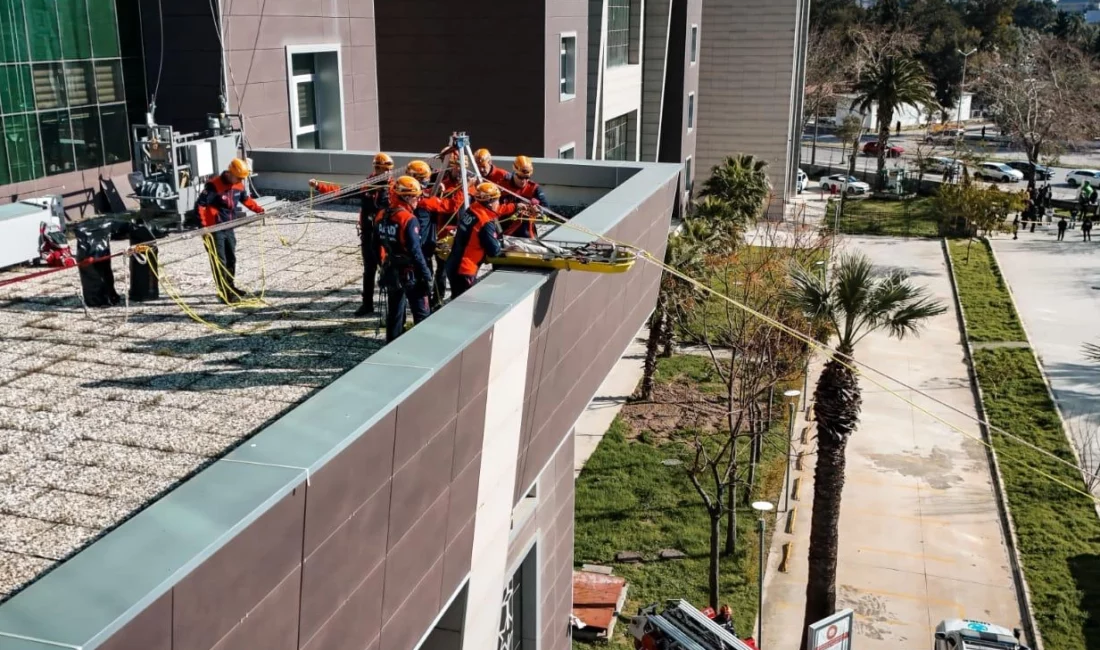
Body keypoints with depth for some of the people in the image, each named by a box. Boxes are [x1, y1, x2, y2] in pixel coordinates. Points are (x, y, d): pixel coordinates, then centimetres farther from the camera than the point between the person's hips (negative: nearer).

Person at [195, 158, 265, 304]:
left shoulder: (238, 185, 0)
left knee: (231, 259, 18)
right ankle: (224, 293, -2)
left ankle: (230, 287, 34)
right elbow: (200, 205, -24)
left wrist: (259, 209, 11)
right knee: (219, 262, -5)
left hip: (229, 228, 8)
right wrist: (205, 225, -31)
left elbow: (246, 199, 20)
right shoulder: (213, 185, -22)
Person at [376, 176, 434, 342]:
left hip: (391, 272, 7)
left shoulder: (382, 216, 4)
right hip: (410, 273, -7)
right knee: (422, 313, 3)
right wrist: (426, 275, -18)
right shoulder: (409, 219, -19)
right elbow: (415, 251, -22)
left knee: (394, 313, 16)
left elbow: (377, 245, 13)